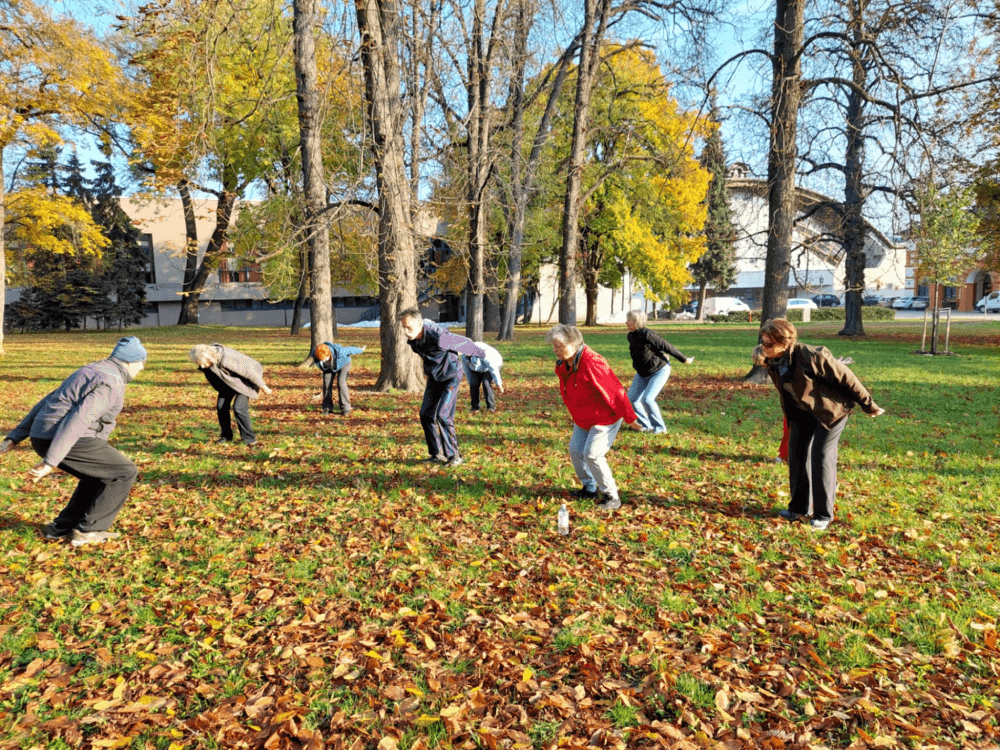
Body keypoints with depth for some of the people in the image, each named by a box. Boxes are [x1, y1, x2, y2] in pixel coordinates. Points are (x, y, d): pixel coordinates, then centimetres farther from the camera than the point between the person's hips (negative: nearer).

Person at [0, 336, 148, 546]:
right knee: (125, 472, 2)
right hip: (67, 442, -10)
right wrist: (50, 462, -27)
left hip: (46, 438, 10)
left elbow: (47, 404, 20)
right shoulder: (111, 383, -14)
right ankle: (88, 530, 4)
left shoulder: (91, 373, 19)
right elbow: (78, 420, -25)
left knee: (100, 476, 24)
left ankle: (62, 528, 23)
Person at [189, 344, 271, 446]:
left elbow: (249, 371, -29)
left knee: (239, 407, -18)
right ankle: (226, 435, 16)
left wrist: (262, 387, -18)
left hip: (245, 379, -7)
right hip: (229, 380, 8)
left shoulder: (227, 360, -40)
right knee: (221, 406, 0)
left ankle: (249, 438, -5)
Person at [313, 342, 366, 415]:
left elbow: (350, 349, -23)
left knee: (341, 383, -19)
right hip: (328, 367, 3)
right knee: (327, 384, -11)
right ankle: (327, 407, 2)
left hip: (343, 363, -3)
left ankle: (345, 408, -12)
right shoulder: (315, 354, -32)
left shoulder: (339, 352, -43)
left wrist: (360, 350, -3)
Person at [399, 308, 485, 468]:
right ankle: (438, 454, 16)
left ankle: (454, 456, -5)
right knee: (426, 414, 4)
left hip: (450, 377, -7)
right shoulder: (411, 339, -11)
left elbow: (463, 343, -16)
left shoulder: (438, 337, -34)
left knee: (442, 415, -16)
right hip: (434, 377, 7)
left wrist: (479, 353, 3)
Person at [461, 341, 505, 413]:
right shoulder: (464, 356, -21)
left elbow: (493, 369, -34)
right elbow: (467, 370, -6)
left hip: (493, 364, -5)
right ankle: (475, 407, -2)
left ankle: (491, 406, -15)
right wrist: (470, 385, -1)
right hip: (478, 369, 5)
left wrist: (498, 384, -31)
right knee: (474, 384, -17)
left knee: (486, 383, -26)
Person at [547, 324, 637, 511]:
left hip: (605, 417, -9)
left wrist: (630, 418, -20)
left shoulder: (591, 363, -31)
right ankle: (590, 488, 29)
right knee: (576, 450, 9)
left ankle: (611, 497, 3)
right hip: (583, 418, 9)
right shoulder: (562, 364, -3)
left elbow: (614, 391, -26)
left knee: (592, 454, -14)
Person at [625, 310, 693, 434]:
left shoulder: (647, 335, -27)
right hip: (642, 373, 8)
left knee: (647, 399, -17)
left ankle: (660, 428, 1)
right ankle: (646, 425, 15)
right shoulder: (631, 336, -1)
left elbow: (667, 346, -19)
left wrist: (684, 359, -9)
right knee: (632, 398, 0)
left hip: (659, 372, -8)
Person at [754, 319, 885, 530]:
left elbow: (846, 378, -22)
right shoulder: (772, 359, -15)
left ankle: (823, 515, 6)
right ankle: (800, 507, 21)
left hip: (830, 409, -7)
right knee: (796, 453, 7)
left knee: (821, 456, -7)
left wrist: (868, 405, -13)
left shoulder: (812, 357, -34)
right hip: (802, 410, 7)